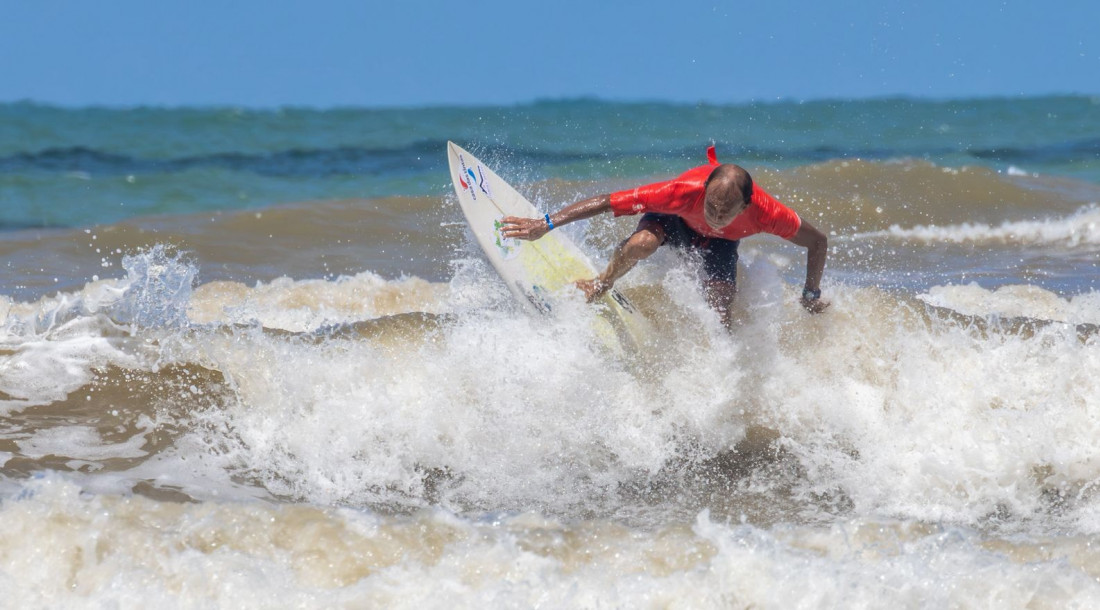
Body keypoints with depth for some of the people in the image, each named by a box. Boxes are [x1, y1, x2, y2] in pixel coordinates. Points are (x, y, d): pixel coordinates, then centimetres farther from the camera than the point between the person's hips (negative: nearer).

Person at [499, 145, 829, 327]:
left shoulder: (765, 212, -41)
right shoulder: (683, 192, -44)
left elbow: (818, 241, -24)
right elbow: (606, 202, -39)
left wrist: (811, 295, -15)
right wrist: (546, 224, -40)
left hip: (721, 243, 1)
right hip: (676, 221, -1)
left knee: (721, 316, -17)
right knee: (641, 243, -34)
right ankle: (600, 286, -3)